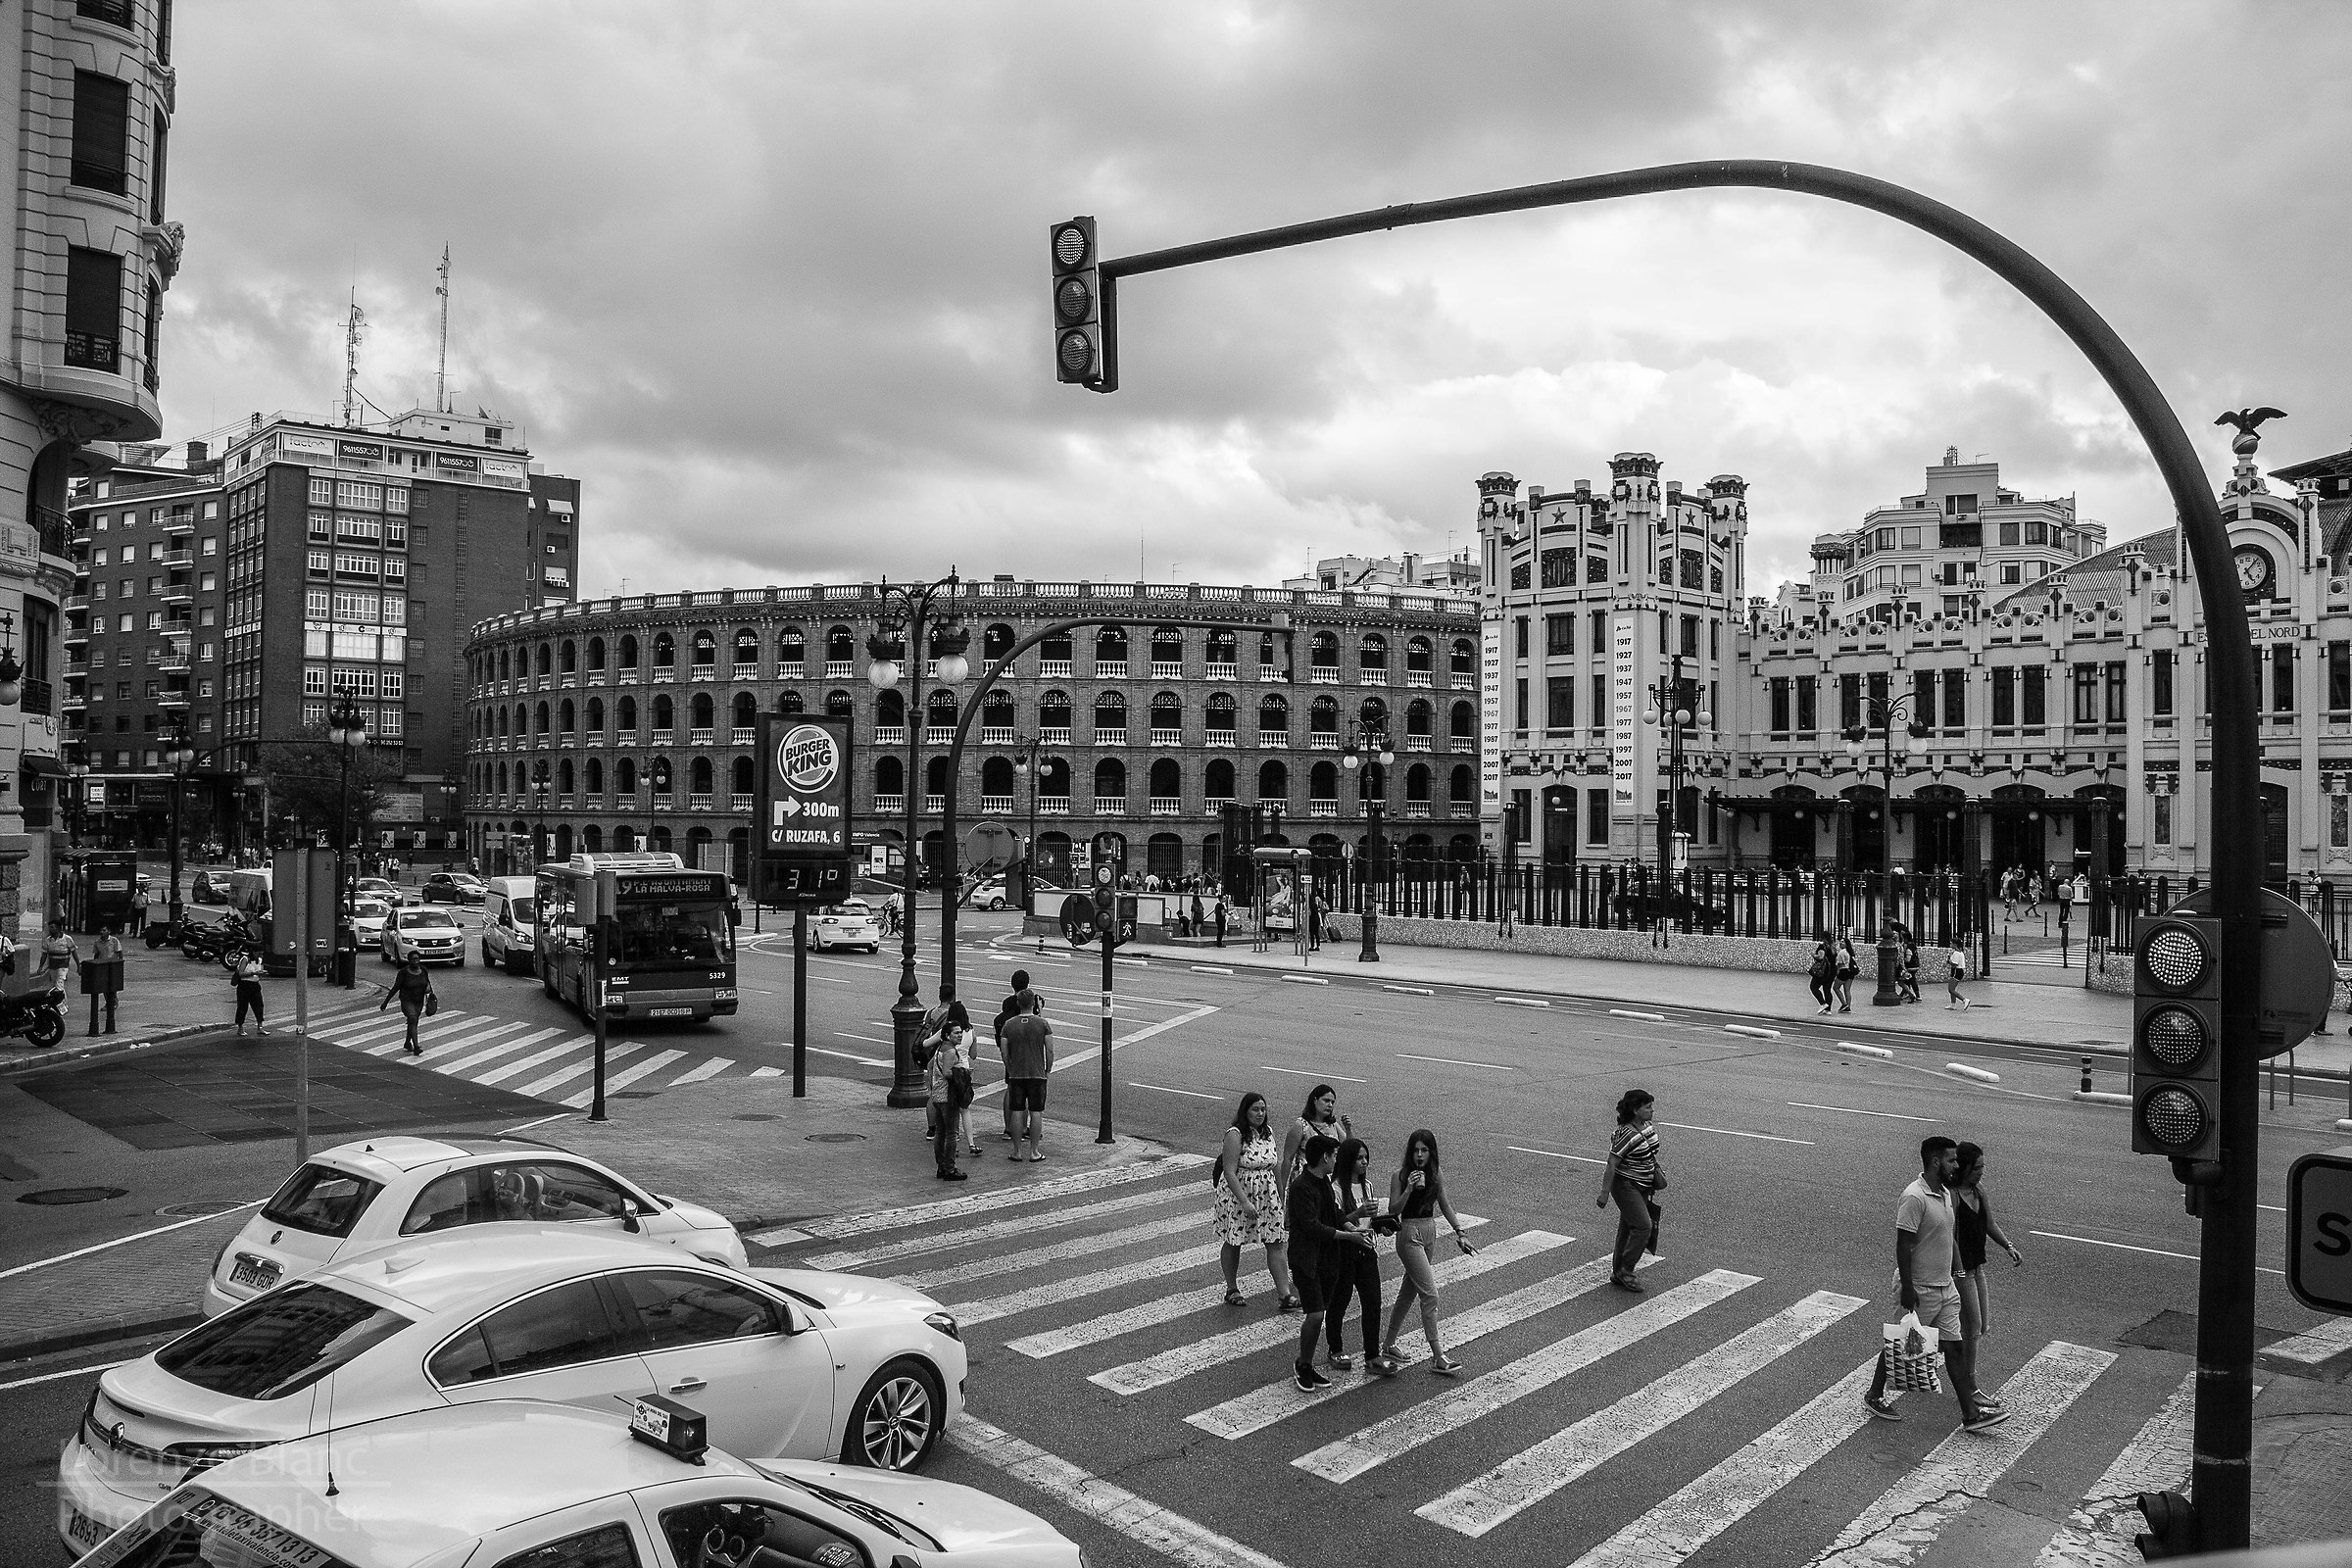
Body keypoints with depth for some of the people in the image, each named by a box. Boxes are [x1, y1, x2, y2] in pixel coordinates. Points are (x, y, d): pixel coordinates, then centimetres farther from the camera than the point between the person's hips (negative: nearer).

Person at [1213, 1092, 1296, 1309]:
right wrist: (1245, 1202, -25)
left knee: (1277, 1243, -2)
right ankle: (1232, 1289, 26)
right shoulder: (1235, 1135, -16)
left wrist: (1280, 1193, 15)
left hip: (1267, 1195, 6)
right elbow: (1230, 1172, -20)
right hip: (1237, 1195, -6)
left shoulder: (1268, 1131, 5)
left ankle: (1284, 1294, -1)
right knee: (1233, 1242, 9)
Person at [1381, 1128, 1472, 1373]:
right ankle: (1438, 1357, -8)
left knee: (1408, 1293, 14)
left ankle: (1388, 1344, 28)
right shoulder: (1400, 1176, -10)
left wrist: (1460, 1233, 10)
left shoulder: (1435, 1176, 5)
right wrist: (1409, 1189, -26)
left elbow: (1445, 1205, 16)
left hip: (1430, 1233, 6)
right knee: (1429, 1294, -11)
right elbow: (1393, 1210, -13)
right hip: (1409, 1235, -6)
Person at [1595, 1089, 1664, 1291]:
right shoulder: (1627, 1135, -23)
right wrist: (1604, 1194, -19)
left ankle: (1618, 1274, 22)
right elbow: (1611, 1164, -21)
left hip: (1643, 1187, 9)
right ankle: (1625, 1271, -2)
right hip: (1626, 1185, -9)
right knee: (1643, 1225, -14)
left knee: (1628, 1229, 13)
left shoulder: (1648, 1126, 3)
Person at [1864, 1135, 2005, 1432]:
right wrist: (1907, 1289, -22)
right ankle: (1874, 1397, 24)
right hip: (1919, 1290, -8)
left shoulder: (1945, 1193, 6)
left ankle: (1970, 1414, 13)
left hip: (1945, 1286, 8)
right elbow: (1903, 1246, -22)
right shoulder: (1914, 1198, -23)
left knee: (1955, 1346, 8)